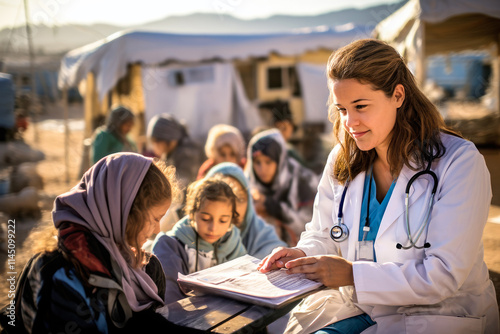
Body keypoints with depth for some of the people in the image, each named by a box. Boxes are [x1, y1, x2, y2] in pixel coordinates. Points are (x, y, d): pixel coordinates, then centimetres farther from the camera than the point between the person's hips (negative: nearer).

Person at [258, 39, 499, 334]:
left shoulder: (459, 161, -14)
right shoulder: (343, 160, 3)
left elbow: (444, 275, -18)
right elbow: (323, 237, 10)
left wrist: (353, 274, -22)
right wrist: (302, 255, -13)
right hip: (360, 309, 5)